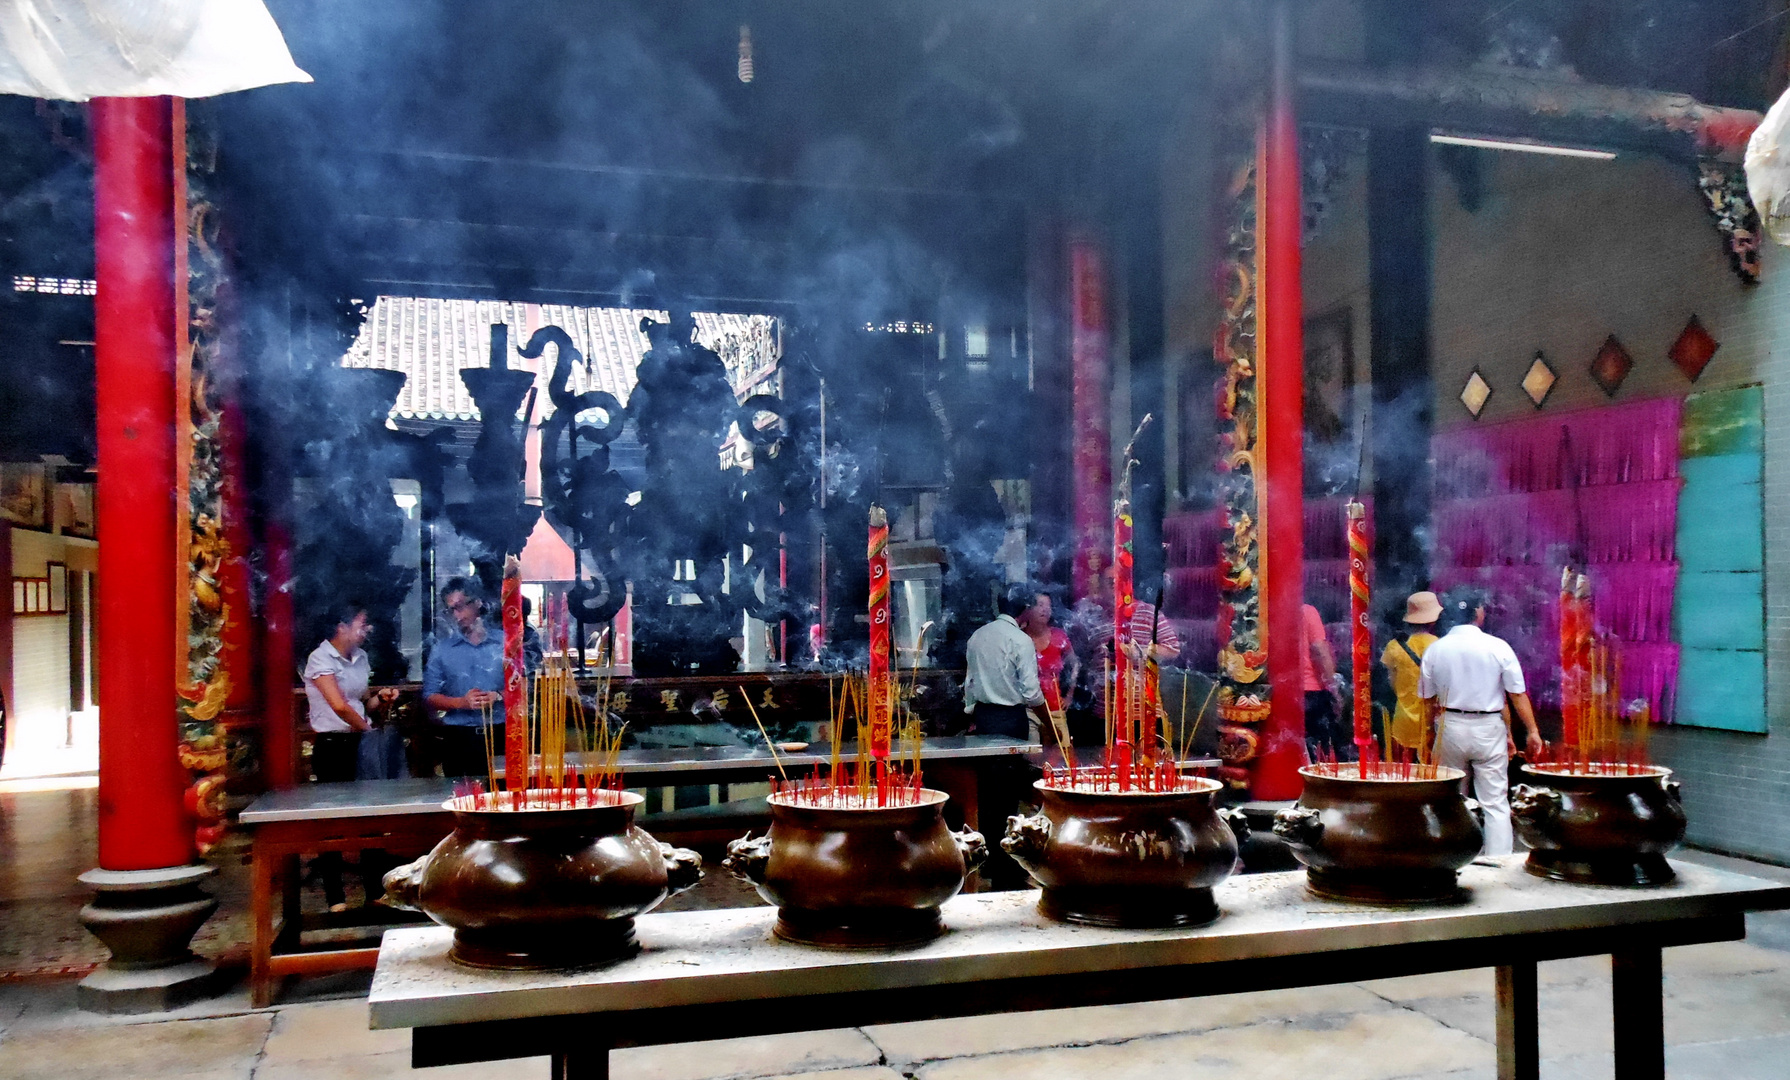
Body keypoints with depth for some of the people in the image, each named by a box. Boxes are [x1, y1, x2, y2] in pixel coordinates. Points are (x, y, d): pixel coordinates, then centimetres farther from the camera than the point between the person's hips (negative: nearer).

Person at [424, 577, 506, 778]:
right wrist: (461, 703, -13)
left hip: (501, 735, -1)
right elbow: (429, 696, 4)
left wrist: (498, 696, -13)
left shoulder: (505, 642, 6)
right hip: (459, 739, 1)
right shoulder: (441, 650, 8)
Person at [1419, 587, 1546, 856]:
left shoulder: (1434, 650, 0)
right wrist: (1532, 731, 2)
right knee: (1496, 804, 1)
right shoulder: (1498, 647, -7)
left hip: (1449, 729, 2)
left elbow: (1427, 700, 5)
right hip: (1489, 729, -2)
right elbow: (1518, 695, -5)